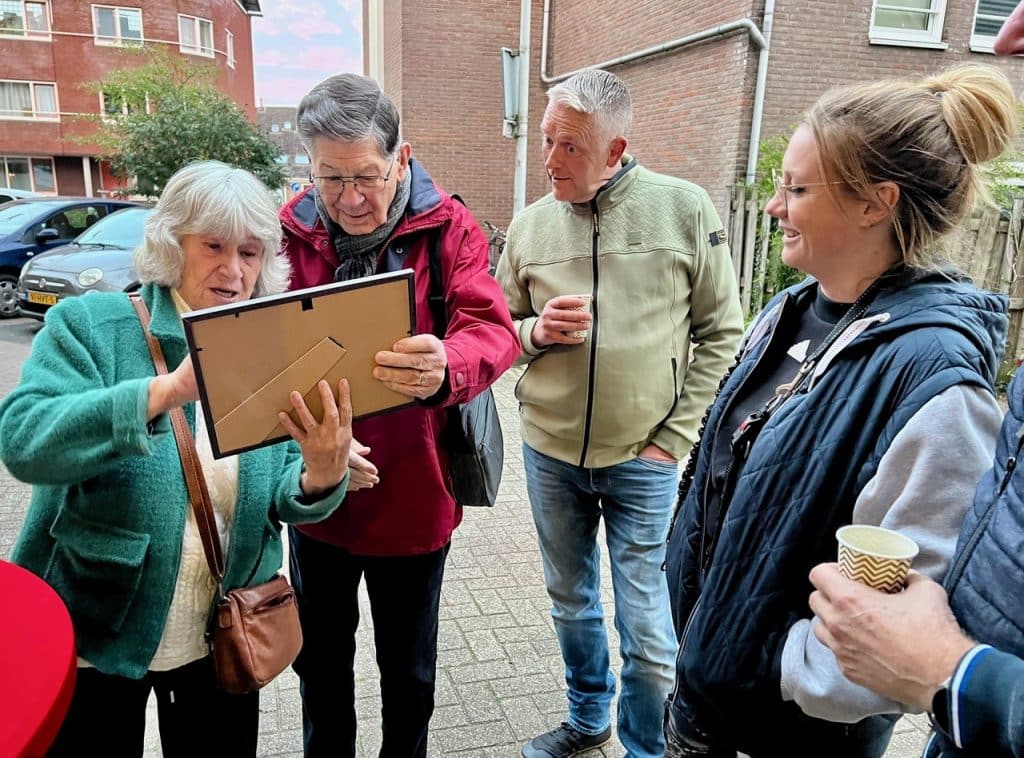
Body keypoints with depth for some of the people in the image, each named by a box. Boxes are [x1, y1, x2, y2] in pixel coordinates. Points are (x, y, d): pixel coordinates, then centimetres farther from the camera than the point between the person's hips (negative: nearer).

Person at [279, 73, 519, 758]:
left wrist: (445, 369, -45)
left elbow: (493, 329, -22)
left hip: (414, 496, -2)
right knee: (321, 661, 23)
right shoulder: (291, 231, -5)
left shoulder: (447, 226, -10)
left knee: (409, 672, 18)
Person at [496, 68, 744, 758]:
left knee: (648, 630, 5)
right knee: (572, 604, 20)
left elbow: (722, 333, -3)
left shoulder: (683, 208, -7)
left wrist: (676, 438, -7)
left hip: (643, 460, -3)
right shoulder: (530, 224, 1)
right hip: (550, 454, 4)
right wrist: (537, 330, -13)